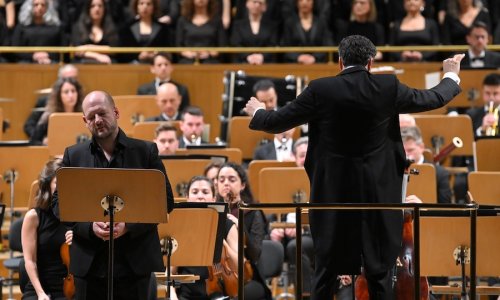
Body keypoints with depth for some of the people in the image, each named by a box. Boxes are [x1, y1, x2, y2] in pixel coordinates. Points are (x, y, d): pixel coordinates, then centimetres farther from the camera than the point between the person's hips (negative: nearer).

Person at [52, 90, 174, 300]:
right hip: (90, 264, 1)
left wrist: (129, 225, -12)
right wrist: (89, 226, -12)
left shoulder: (146, 151, 5)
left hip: (135, 263, -1)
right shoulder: (73, 156, 9)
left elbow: (166, 200, 2)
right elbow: (59, 203, 6)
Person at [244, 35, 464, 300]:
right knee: (379, 272, 8)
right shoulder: (388, 87, -6)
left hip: (333, 194, 0)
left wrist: (257, 113, 22)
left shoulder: (320, 90, -9)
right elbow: (433, 99, 9)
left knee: (326, 270, 10)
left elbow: (276, 122, -1)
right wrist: (451, 76, 30)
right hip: (377, 194, 0)